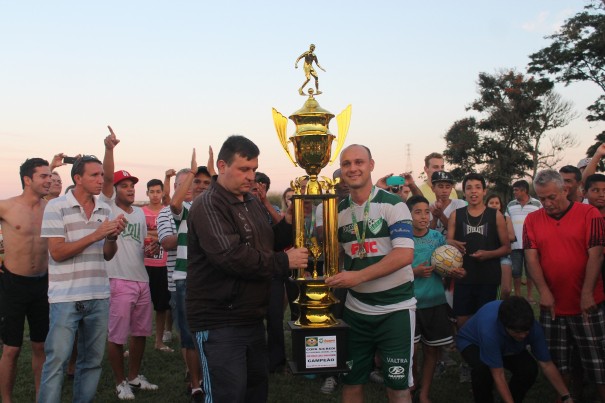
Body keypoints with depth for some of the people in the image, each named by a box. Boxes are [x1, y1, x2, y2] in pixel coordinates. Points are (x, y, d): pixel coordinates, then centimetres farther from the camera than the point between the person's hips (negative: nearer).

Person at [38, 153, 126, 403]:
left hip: (99, 297, 5)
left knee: (92, 360, 12)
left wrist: (113, 236, -9)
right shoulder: (56, 207, -6)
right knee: (56, 361, -2)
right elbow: (57, 253, -12)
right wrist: (96, 235, -18)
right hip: (66, 297, -5)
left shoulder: (105, 210, 10)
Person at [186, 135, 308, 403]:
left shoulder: (252, 202, 13)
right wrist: (284, 262, -22)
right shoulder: (208, 205, -15)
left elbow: (266, 243, 17)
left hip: (251, 318, 9)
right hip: (219, 323, -9)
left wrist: (288, 224, -1)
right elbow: (230, 256, -28)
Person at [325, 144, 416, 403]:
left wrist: (359, 276, -26)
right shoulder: (338, 211, 7)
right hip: (355, 309, 5)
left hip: (396, 308, -5)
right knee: (351, 382, 13)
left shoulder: (393, 204, -9)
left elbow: (405, 254, -21)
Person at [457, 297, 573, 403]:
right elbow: (498, 375, -38)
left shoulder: (533, 327, -30)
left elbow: (547, 365, -18)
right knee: (484, 368, -35)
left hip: (507, 346, 4)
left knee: (529, 368, -21)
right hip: (472, 342, -4)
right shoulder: (489, 330, -45)